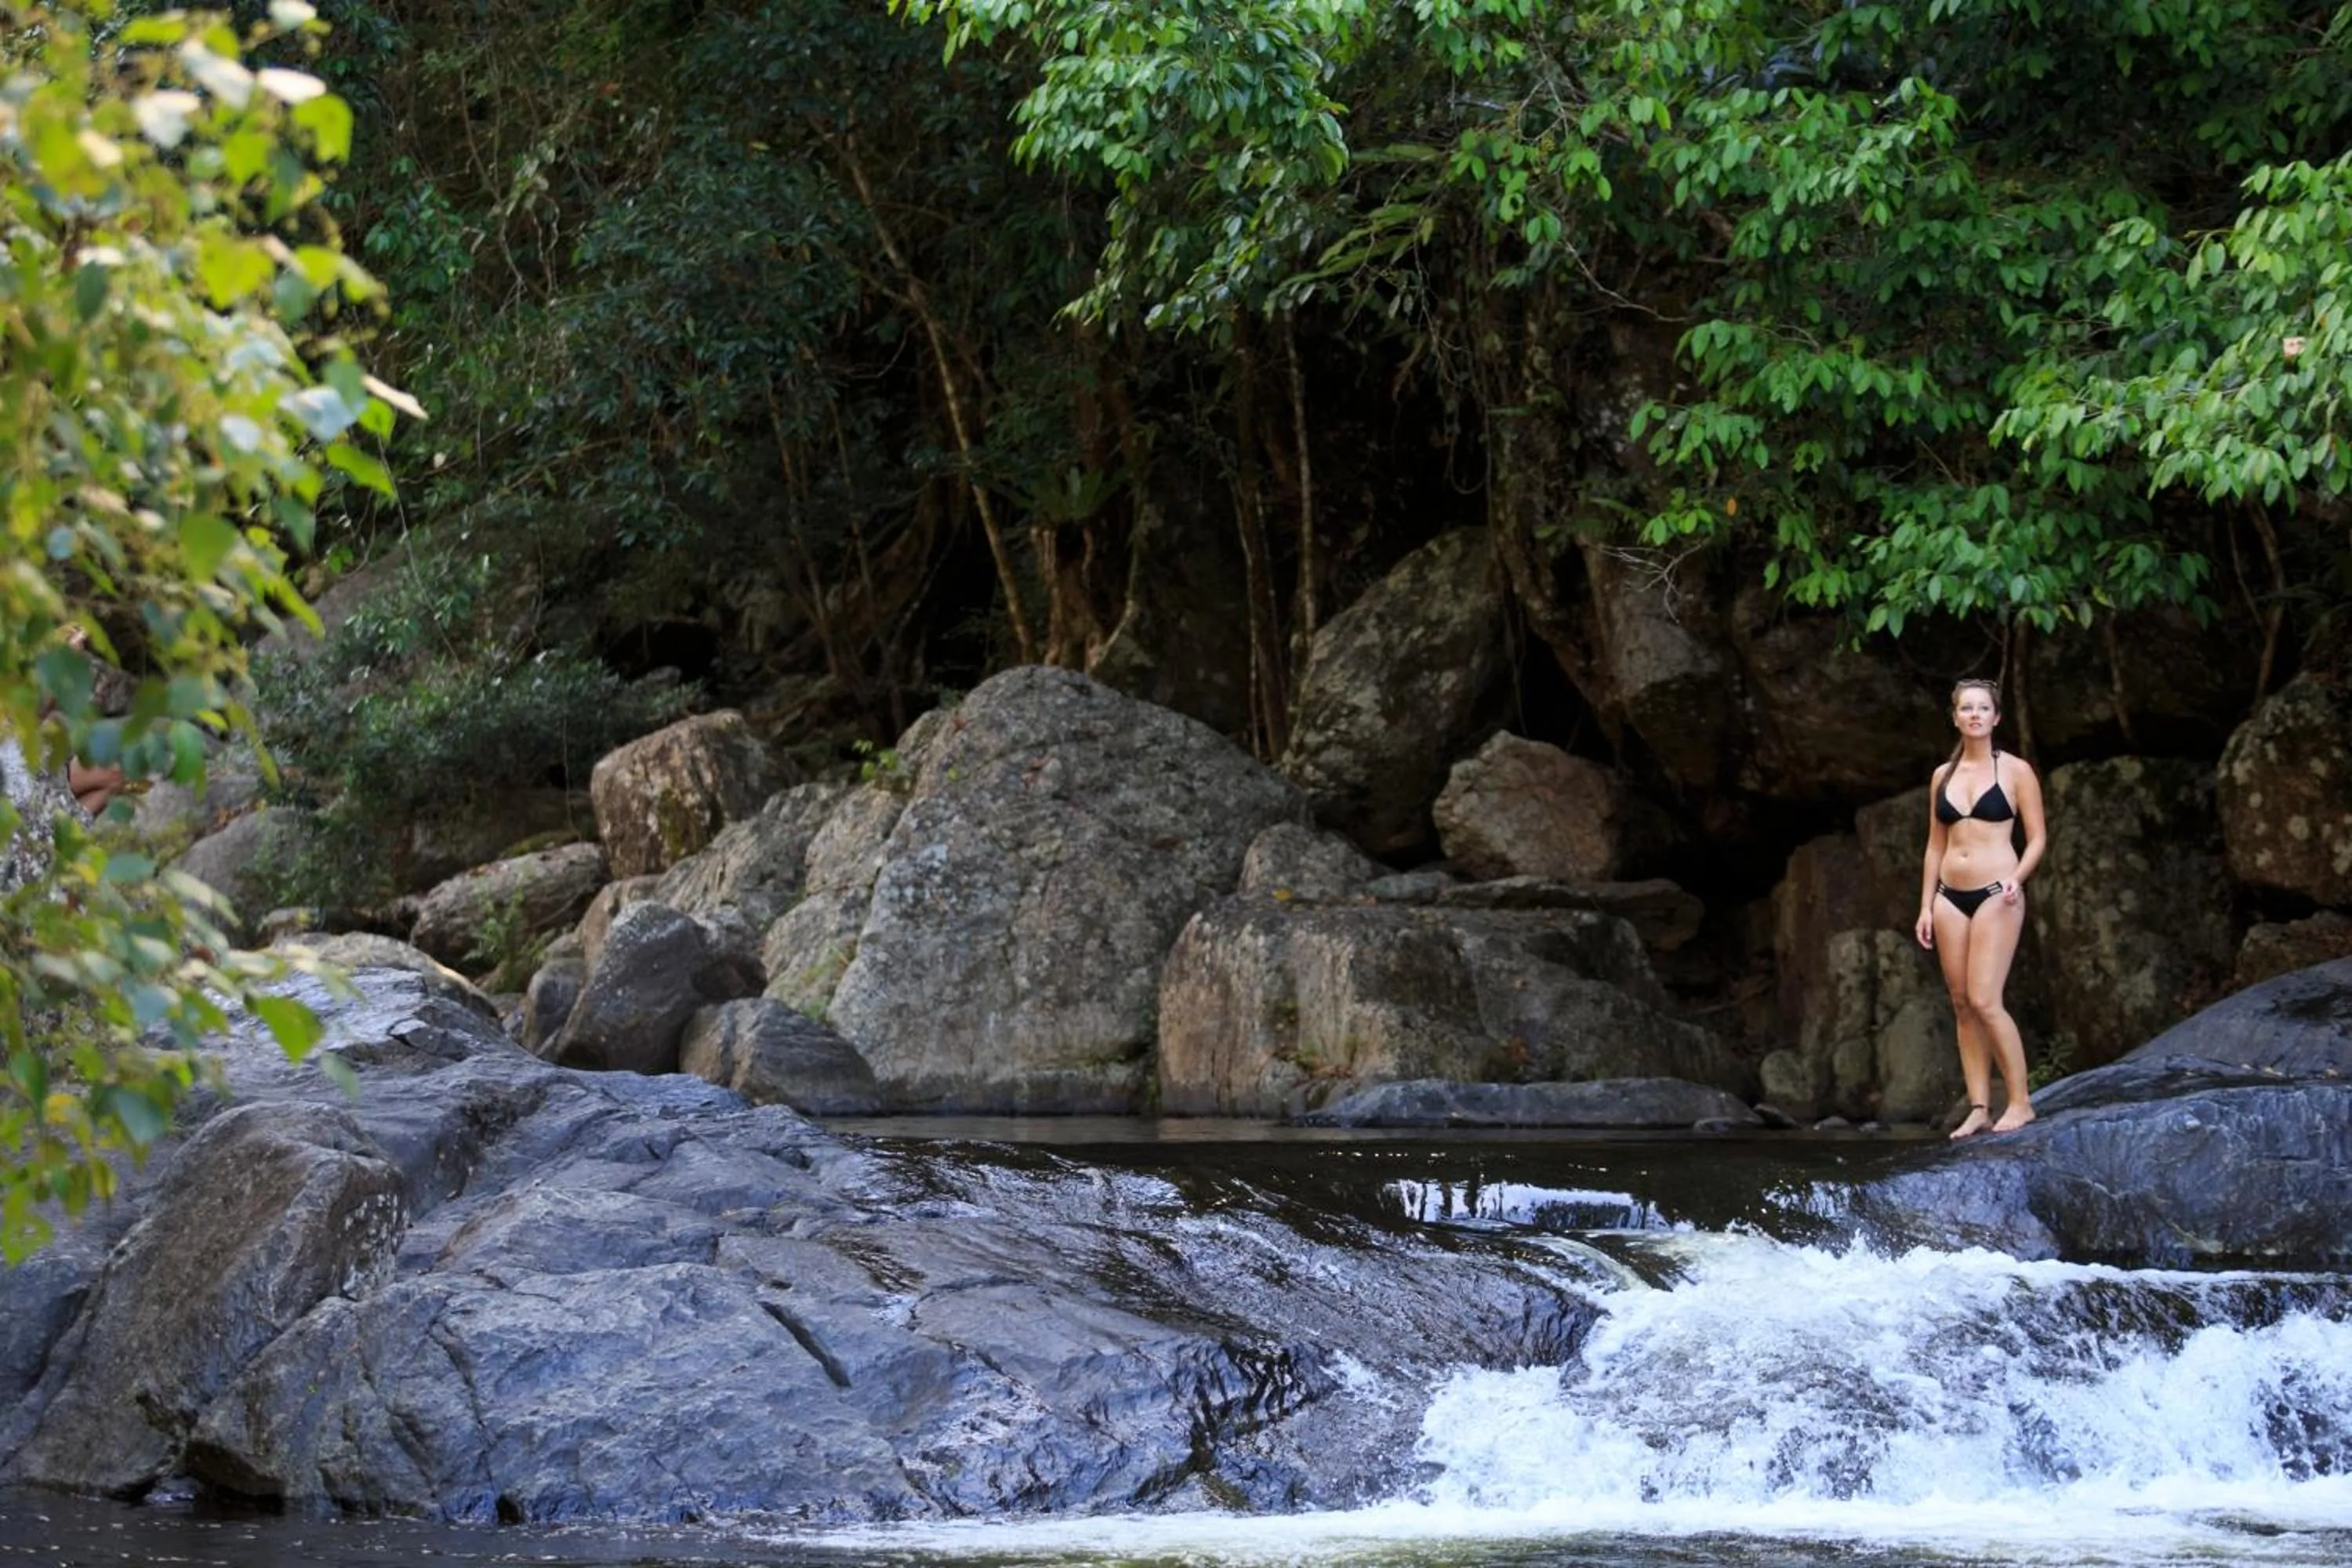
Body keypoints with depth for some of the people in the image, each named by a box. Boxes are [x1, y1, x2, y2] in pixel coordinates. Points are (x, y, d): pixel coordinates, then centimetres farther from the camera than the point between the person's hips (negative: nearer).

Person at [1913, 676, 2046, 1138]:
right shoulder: (1943, 776, 12)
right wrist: (1926, 907, 11)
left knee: (1984, 1001, -15)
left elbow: (2037, 837, -1)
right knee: (1962, 1005, 2)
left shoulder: (2015, 771, -1)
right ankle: (1979, 1109, 4)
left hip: (1995, 895, -5)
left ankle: (2020, 1102, -6)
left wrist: (2017, 877, -18)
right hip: (1950, 896, 5)